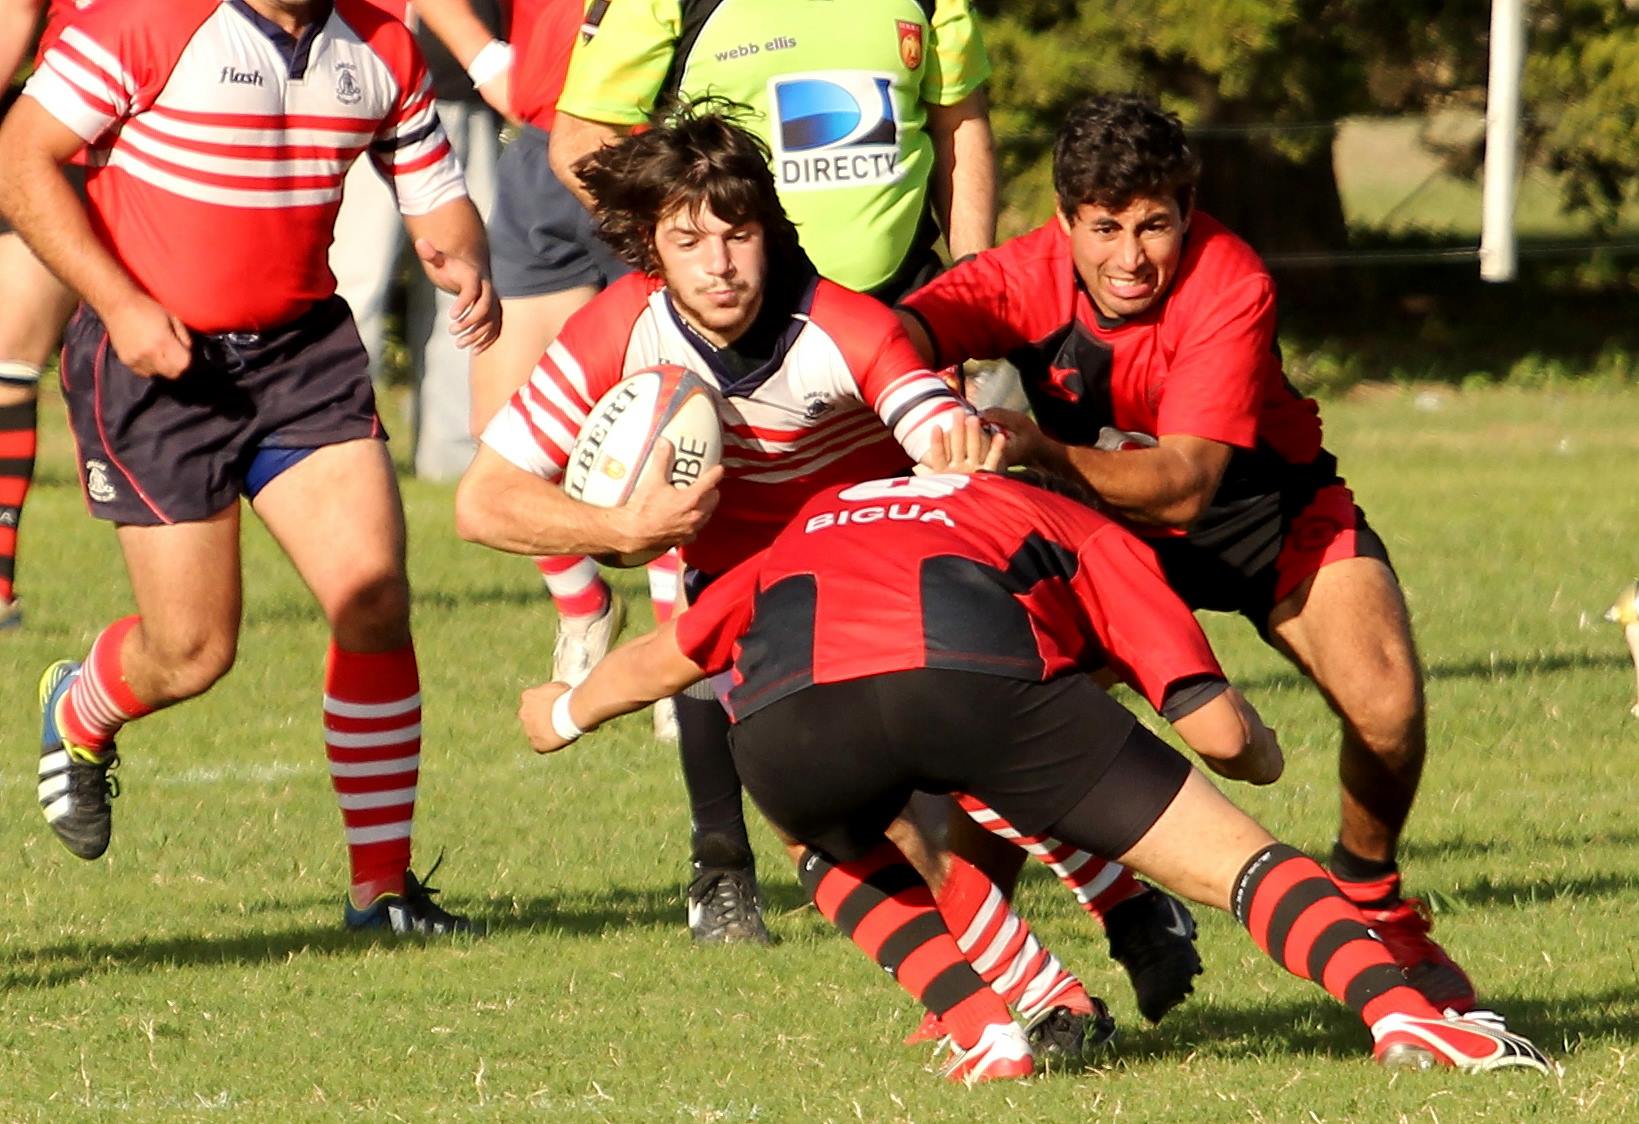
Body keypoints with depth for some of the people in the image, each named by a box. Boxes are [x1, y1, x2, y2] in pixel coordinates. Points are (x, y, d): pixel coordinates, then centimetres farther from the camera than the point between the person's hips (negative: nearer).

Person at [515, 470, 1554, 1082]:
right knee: (1233, 858, 7)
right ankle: (1399, 1013, -14)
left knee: (841, 852, 36)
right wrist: (1263, 755, 44)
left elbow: (669, 655, 51)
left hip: (785, 705, 2)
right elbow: (1217, 724, 21)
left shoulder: (808, 529, 42)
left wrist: (567, 712, 72)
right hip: (972, 669, -2)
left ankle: (984, 1030, 16)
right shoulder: (1091, 538, 32)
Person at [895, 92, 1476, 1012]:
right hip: (1105, 526, 2)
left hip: (1271, 512, -2)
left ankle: (1371, 900, 7)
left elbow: (1184, 484, -39)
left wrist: (1046, 451, -56)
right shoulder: (1031, 277, -23)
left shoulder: (1231, 285, -31)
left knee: (1385, 702, -24)